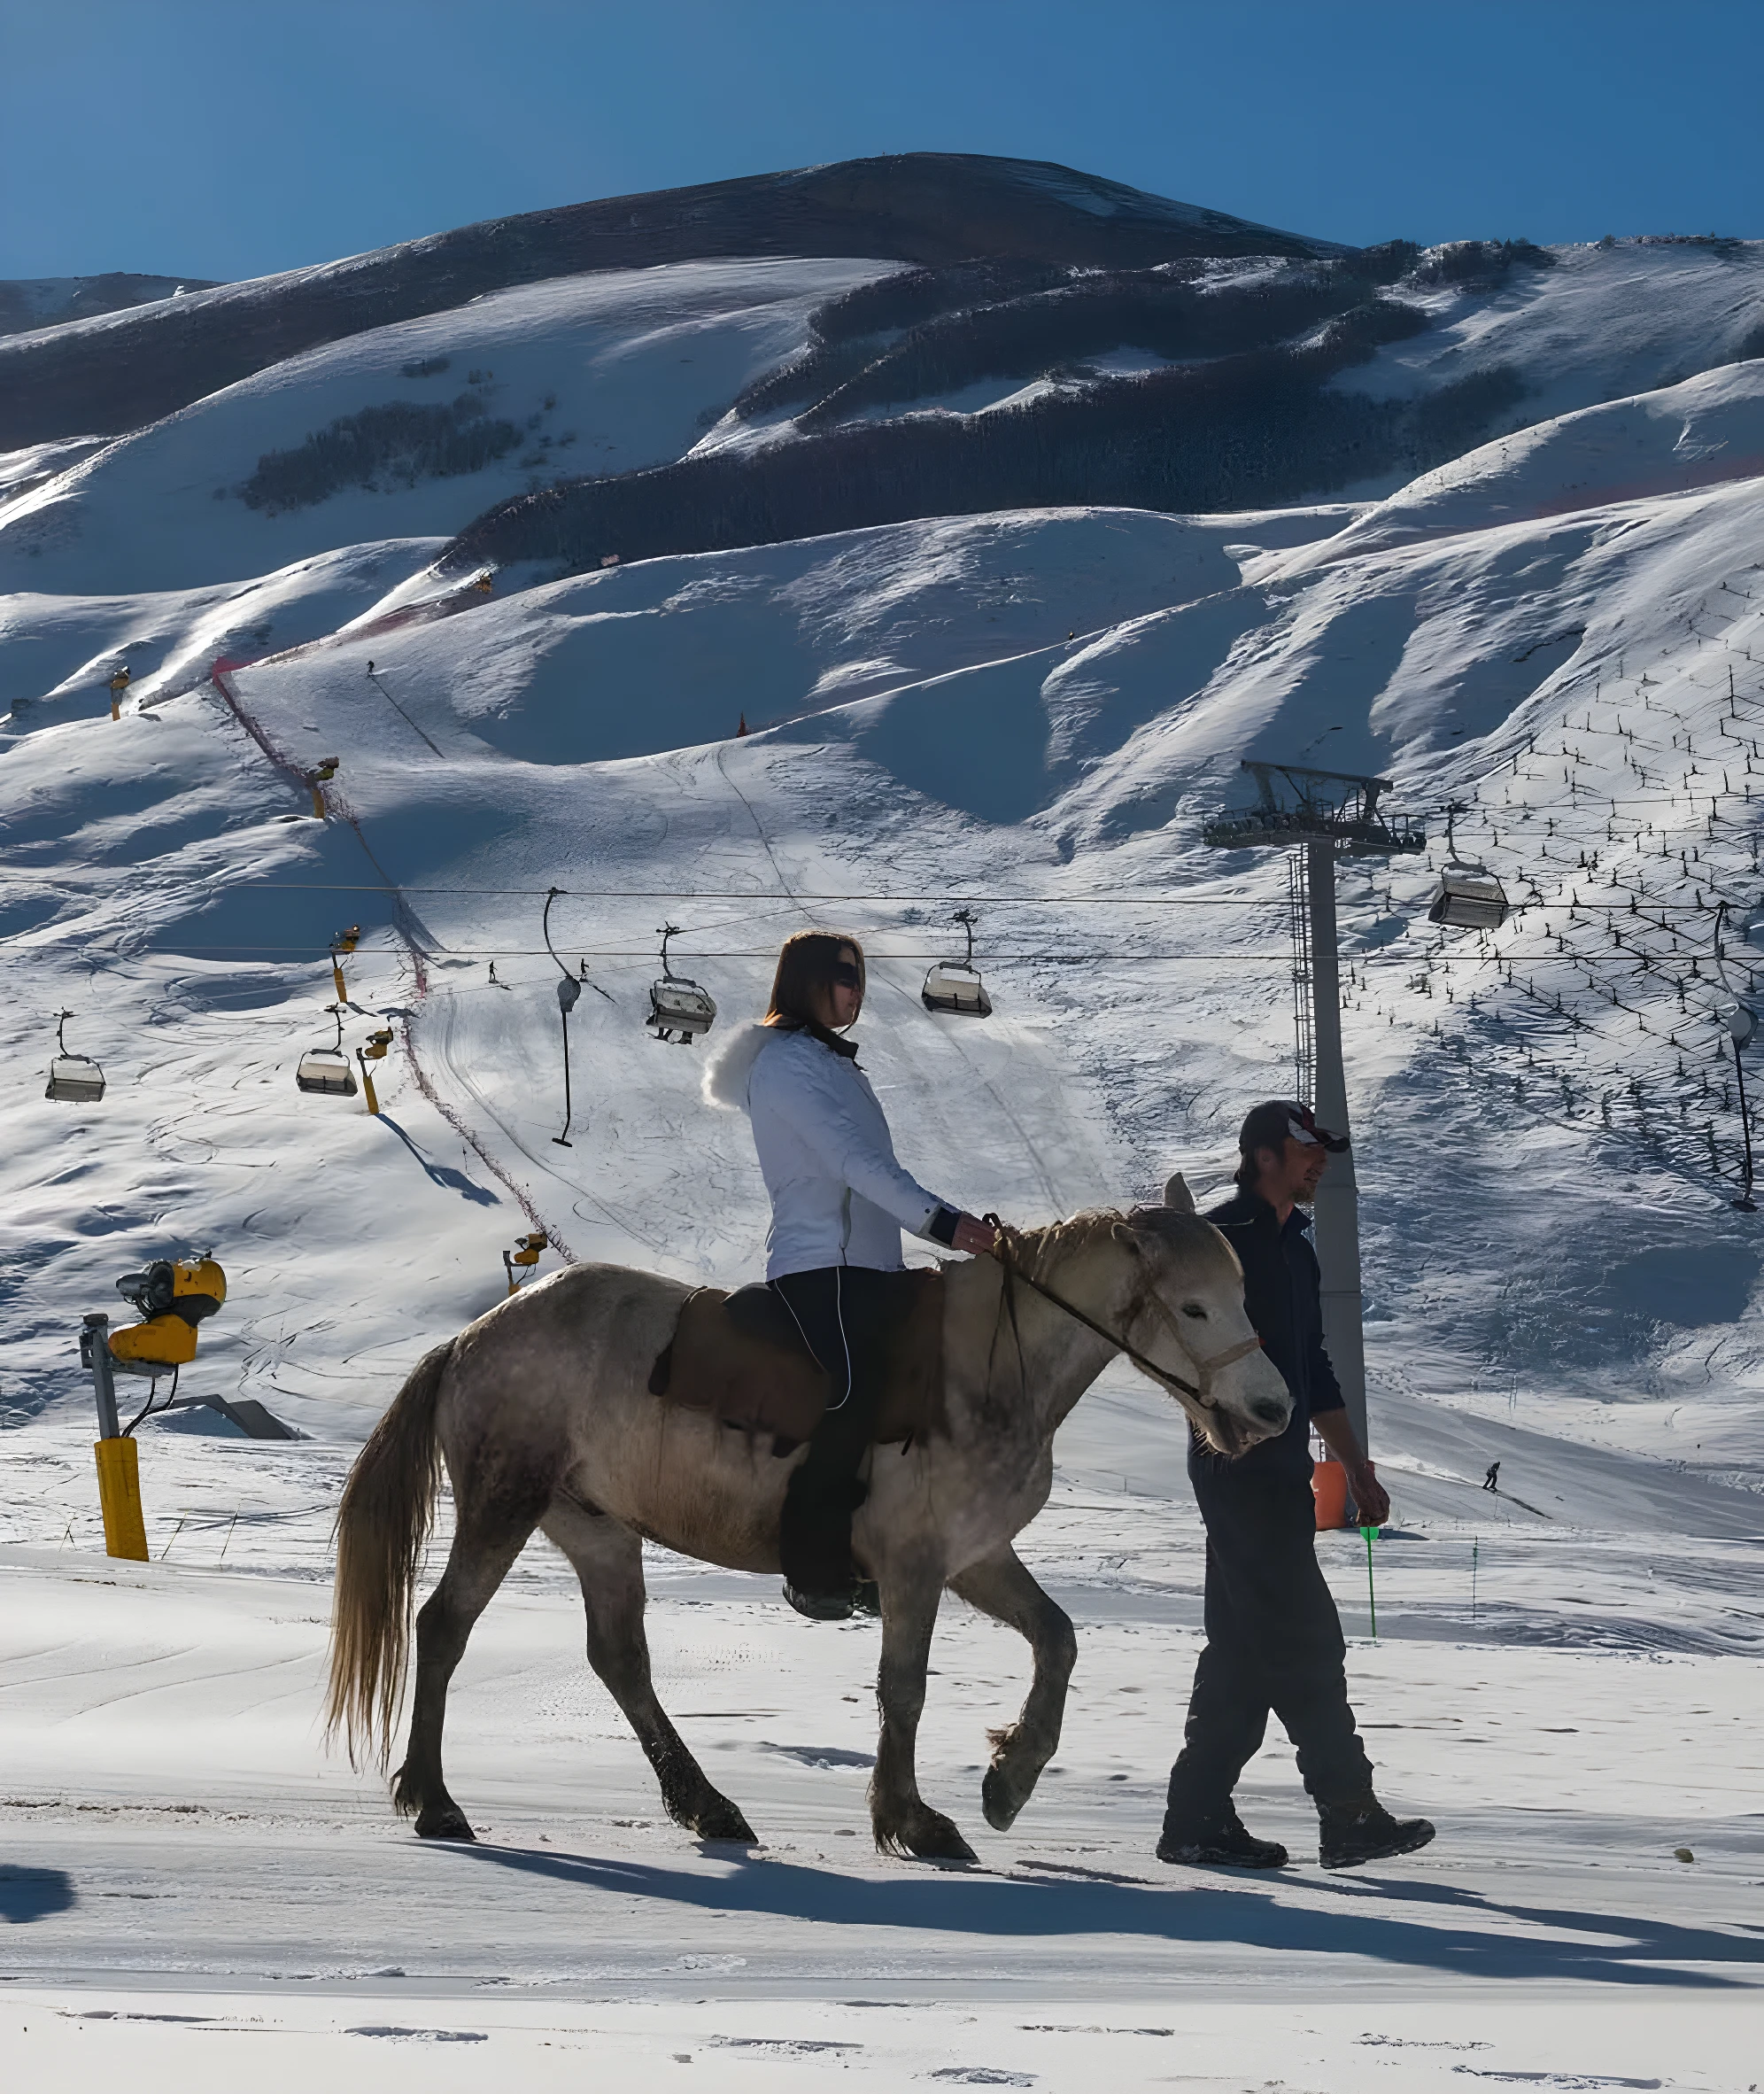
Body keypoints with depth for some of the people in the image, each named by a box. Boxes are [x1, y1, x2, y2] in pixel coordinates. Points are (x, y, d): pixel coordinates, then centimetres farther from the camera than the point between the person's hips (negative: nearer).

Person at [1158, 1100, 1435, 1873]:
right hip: (1240, 1468, -9)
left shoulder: (1295, 1251, 21)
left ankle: (1198, 1817, 12)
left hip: (1281, 1474, 9)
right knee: (1306, 1642, -10)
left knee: (1245, 1648, 9)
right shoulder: (1222, 1238, -7)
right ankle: (1349, 1815, -8)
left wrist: (1356, 1468, 25)